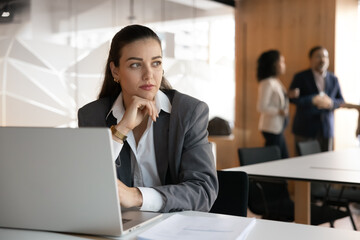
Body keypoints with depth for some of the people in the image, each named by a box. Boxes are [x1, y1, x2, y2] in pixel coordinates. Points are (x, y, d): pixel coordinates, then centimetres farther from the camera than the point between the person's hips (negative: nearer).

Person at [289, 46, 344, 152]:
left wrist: (331, 103, -11)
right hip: (305, 129, -3)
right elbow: (291, 98, -8)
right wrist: (312, 100, -20)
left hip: (327, 129, 3)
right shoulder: (300, 77, 0)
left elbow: (341, 101, 12)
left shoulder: (333, 79, 11)